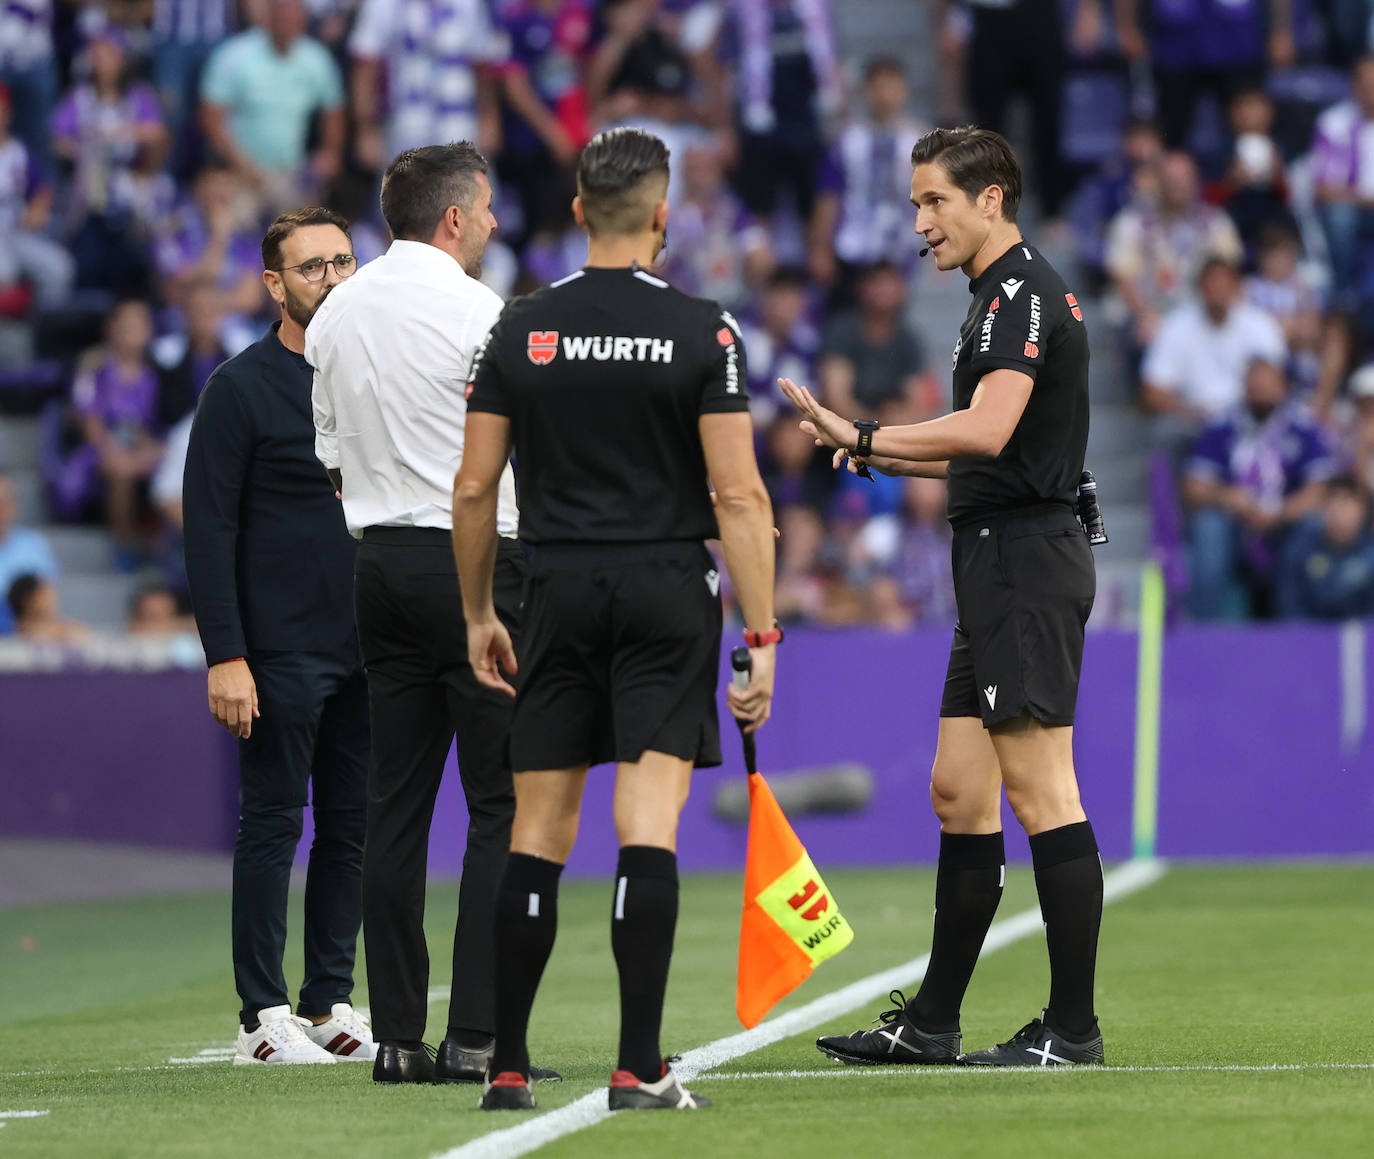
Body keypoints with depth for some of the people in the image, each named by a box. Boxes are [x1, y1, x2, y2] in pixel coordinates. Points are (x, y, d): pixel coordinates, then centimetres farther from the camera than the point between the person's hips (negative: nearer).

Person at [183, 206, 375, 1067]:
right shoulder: (241, 389, -5)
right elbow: (209, 528, -8)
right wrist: (225, 656, -15)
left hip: (367, 650, 6)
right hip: (282, 652, -5)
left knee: (353, 827, 7)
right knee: (273, 826, -2)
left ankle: (330, 1004, 14)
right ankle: (264, 1019, 2)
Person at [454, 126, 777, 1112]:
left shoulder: (520, 332, 3)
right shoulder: (703, 330, -4)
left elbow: (474, 488, 4)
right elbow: (740, 495, -9)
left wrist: (477, 613, 16)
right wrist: (762, 637, -6)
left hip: (560, 592, 2)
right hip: (669, 595, -2)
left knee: (538, 835, 7)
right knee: (649, 826, -6)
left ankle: (508, 1066, 8)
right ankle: (639, 1068, -12)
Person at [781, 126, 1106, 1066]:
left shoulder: (1023, 293, -12)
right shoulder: (1004, 297, 20)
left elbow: (986, 431, -27)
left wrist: (863, 438, -23)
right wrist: (888, 456, 17)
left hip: (1027, 560, -11)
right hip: (1002, 564, 11)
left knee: (1040, 794, -10)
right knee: (959, 793, 11)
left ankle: (1074, 1026, -9)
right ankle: (932, 1021, 16)